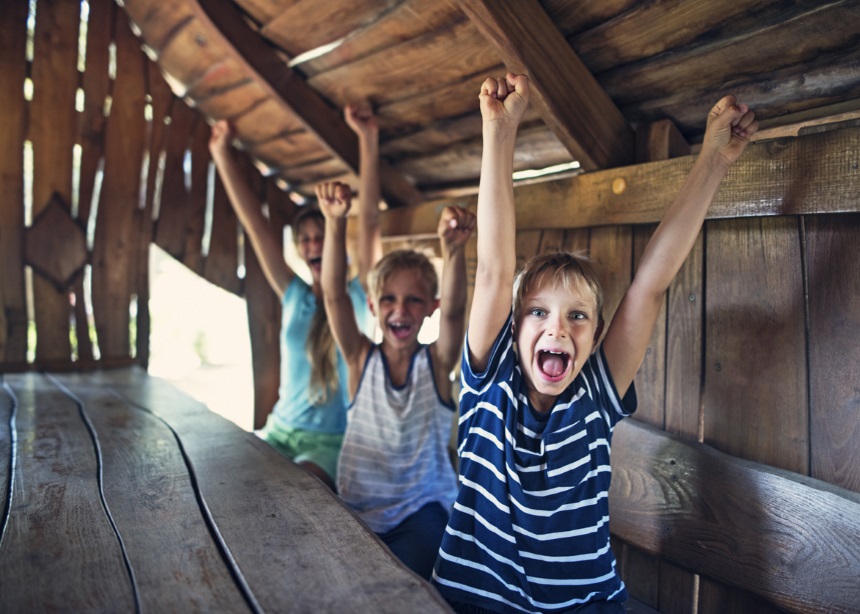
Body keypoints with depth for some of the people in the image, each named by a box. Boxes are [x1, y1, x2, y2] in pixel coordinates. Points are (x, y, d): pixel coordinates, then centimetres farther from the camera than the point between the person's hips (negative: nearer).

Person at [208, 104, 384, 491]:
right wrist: (221, 155, 5)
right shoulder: (294, 297, 9)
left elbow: (369, 220, -12)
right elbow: (255, 225, 6)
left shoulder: (357, 297, -1)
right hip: (280, 432, 4)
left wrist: (368, 140, -18)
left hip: (333, 442, -4)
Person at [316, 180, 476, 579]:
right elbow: (333, 295, -15)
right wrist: (335, 223, -29)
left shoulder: (436, 363, -4)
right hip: (357, 510, 2)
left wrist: (453, 248, -42)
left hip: (422, 510, -2)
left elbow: (453, 309, -23)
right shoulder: (361, 359, -2)